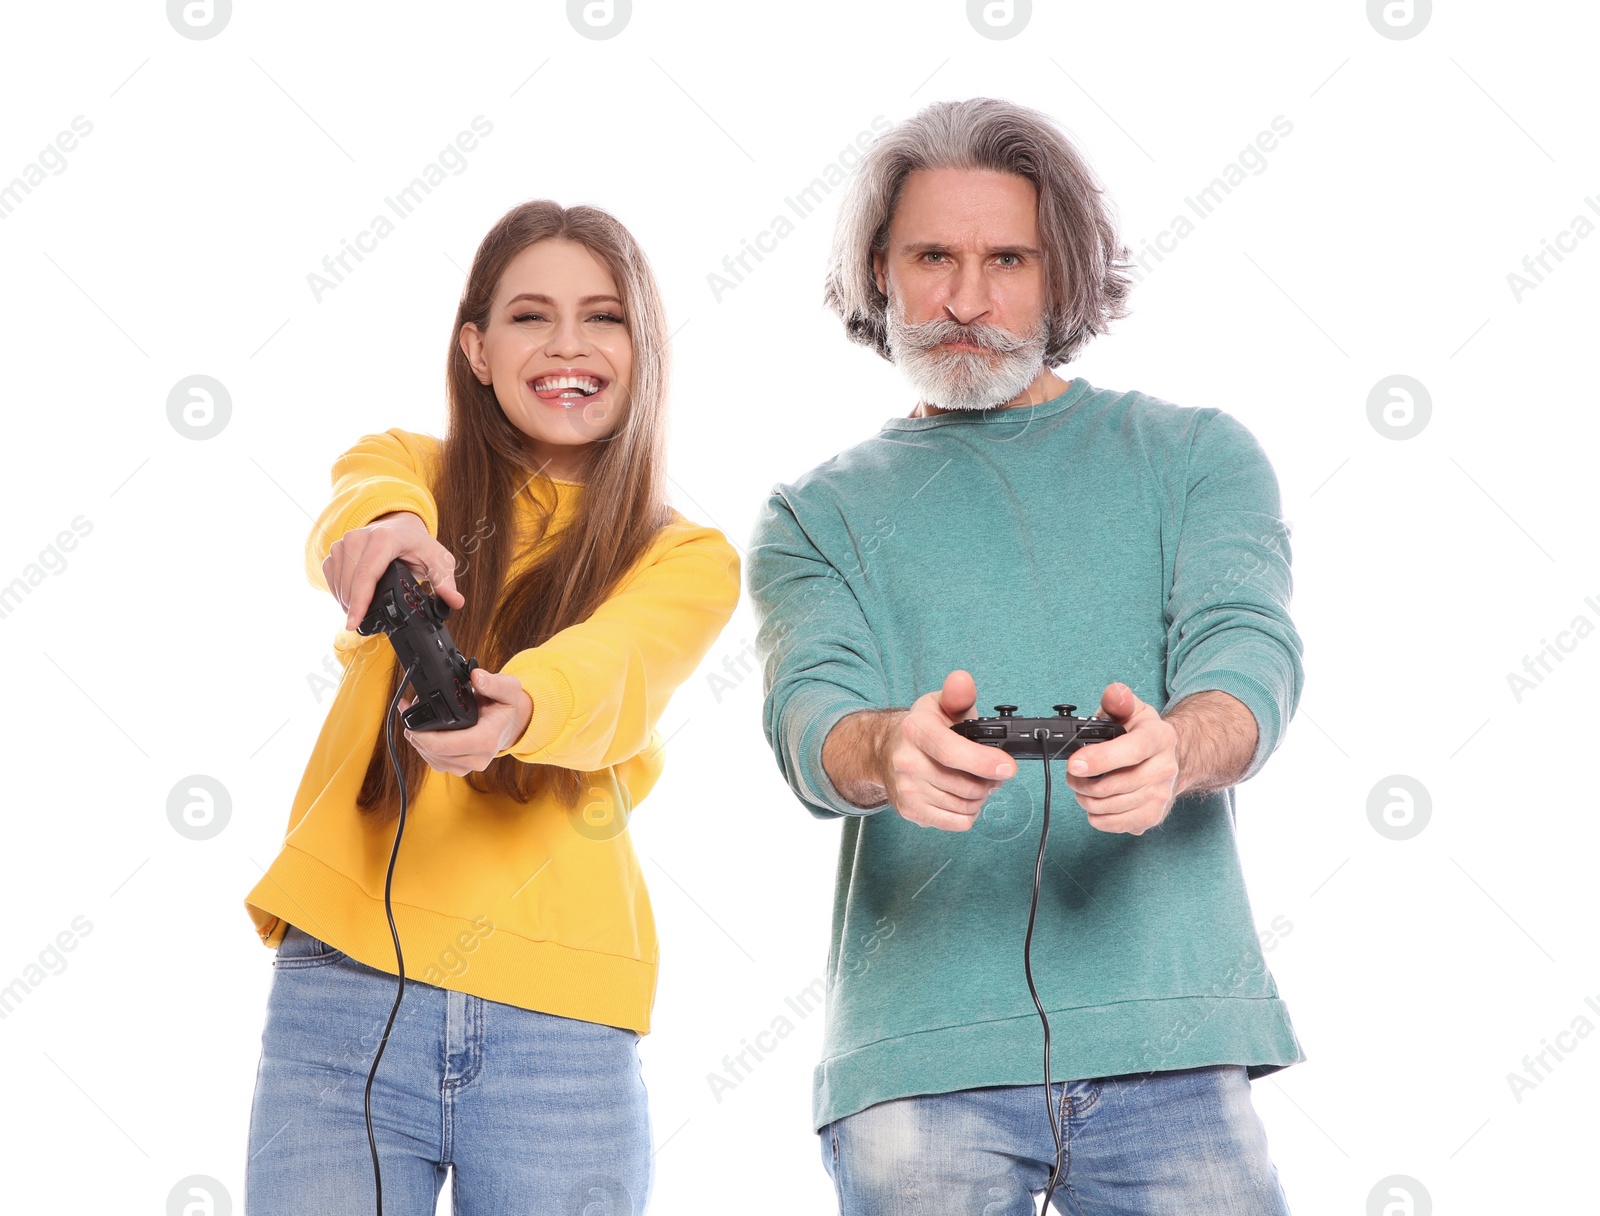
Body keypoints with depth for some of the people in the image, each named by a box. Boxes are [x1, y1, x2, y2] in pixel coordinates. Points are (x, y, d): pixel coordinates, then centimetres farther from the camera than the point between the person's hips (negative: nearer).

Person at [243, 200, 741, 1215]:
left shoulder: (686, 561, 9)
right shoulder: (413, 473, 11)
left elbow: (610, 673, -13)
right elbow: (354, 514, -14)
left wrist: (518, 708, -36)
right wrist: (382, 528, -38)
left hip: (562, 1027, 0)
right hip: (346, 989, 0)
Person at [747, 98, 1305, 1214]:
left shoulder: (1195, 453, 13)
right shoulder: (815, 516, 14)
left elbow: (1247, 654, -4)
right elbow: (810, 713, -4)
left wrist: (1173, 747, -28)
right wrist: (891, 751, -29)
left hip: (1168, 1035, 0)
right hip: (919, 1049, 0)